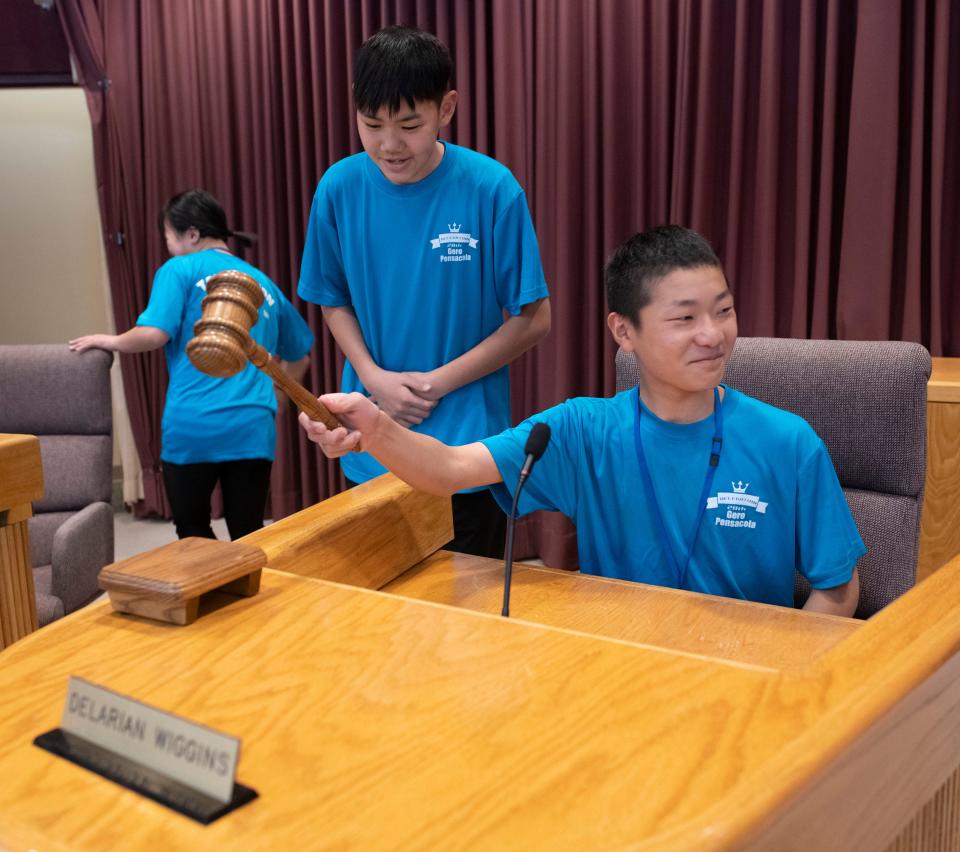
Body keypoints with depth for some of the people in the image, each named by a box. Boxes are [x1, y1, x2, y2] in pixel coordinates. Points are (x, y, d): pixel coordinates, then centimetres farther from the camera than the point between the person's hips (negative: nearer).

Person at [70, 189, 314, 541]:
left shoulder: (180, 270, 3)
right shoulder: (263, 283, 18)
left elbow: (154, 334, -11)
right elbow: (299, 355, 26)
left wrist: (109, 341, 7)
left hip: (193, 426, -4)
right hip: (253, 428, 4)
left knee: (193, 531, 14)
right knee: (248, 535, 9)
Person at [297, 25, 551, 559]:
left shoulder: (492, 189, -13)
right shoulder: (340, 189, -4)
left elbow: (532, 320, -7)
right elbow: (335, 301, 8)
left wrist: (440, 383, -14)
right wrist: (373, 376, -9)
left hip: (468, 445, -3)